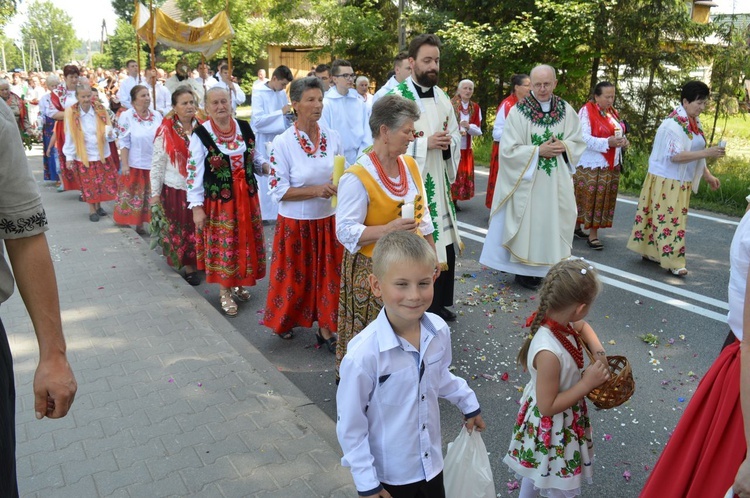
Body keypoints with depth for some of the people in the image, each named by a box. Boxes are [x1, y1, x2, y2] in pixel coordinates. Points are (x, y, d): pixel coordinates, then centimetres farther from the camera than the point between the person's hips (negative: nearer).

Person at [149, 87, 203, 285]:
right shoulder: (166, 131, -6)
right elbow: (158, 163, -3)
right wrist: (155, 193, -3)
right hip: (176, 189, -2)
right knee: (181, 229, 8)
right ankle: (188, 266, 22)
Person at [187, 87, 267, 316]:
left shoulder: (244, 127, 2)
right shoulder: (200, 134, -11)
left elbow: (254, 157, 15)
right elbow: (194, 172, -10)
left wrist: (265, 166, -8)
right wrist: (197, 207, -13)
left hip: (247, 197, 4)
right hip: (218, 201, -4)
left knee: (246, 242, 14)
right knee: (223, 245, 5)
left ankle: (239, 283, 36)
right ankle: (225, 291, 22)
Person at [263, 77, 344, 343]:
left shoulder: (333, 138, -1)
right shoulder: (282, 143, -12)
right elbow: (278, 190, -13)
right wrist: (316, 191, -24)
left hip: (328, 220, 3)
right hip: (296, 223, -3)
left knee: (328, 275, 10)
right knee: (295, 276, 12)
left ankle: (326, 328, 26)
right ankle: (283, 321, 38)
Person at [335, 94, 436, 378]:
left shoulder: (410, 165, 5)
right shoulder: (357, 177, -17)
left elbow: (422, 215, 14)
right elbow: (346, 231, -20)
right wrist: (388, 229, -31)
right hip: (372, 271, -6)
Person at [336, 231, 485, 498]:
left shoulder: (439, 331, -13)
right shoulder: (364, 353, -30)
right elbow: (349, 425, -18)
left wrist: (468, 403, 20)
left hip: (432, 463, 5)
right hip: (389, 475, -4)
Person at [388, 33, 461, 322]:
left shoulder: (442, 97, 12)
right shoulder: (397, 97, -9)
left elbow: (456, 134, 17)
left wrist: (448, 143, -6)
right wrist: (426, 142, -20)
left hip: (439, 182, 7)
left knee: (443, 244, 12)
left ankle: (439, 304, 28)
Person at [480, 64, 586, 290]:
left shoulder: (566, 110, 4)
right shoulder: (518, 112, -7)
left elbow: (579, 142, 11)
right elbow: (508, 149, -11)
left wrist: (563, 147, -10)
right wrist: (539, 150, -18)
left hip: (557, 182, 4)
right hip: (528, 182, -3)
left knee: (552, 222, 7)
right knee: (528, 223, 2)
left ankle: (548, 267, 21)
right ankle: (525, 271, 15)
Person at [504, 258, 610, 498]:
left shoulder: (558, 321, -16)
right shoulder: (549, 353, -39)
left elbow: (582, 326, 10)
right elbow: (548, 407, -29)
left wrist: (598, 350, -6)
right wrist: (587, 383, -26)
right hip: (553, 428, -8)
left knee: (538, 470, 33)